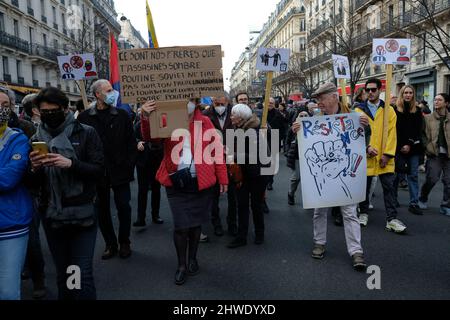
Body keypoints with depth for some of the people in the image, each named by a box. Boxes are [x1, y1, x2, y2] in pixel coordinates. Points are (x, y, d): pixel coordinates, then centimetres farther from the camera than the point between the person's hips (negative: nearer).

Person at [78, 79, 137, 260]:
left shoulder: (122, 115, 3)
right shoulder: (85, 118, 0)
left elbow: (131, 143, 1)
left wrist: (129, 167, -6)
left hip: (120, 171, 0)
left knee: (124, 207, 4)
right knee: (102, 210, 10)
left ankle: (124, 243, 22)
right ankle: (110, 244, 25)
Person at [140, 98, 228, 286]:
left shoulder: (205, 122, 2)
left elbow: (217, 150, 2)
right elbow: (149, 137, -9)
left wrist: (222, 178, -2)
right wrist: (146, 117, -29)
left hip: (201, 182, 1)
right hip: (176, 182, -1)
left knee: (196, 223, 14)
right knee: (181, 226, -1)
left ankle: (192, 258, 36)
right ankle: (181, 265, 21)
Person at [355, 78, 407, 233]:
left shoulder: (389, 110, 5)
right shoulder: (359, 110, 3)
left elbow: (392, 133, 0)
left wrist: (387, 154, -8)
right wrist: (366, 147, -15)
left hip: (384, 156, 1)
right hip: (366, 156, 0)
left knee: (389, 187, 0)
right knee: (364, 186, 10)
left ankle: (391, 219, 6)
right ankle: (363, 213, 27)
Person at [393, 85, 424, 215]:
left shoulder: (417, 111, 9)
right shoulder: (395, 110, 1)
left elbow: (418, 130, 3)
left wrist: (409, 145, -9)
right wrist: (401, 146, -7)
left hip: (413, 148, 2)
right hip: (398, 147, -2)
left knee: (413, 175, 2)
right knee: (396, 174, 3)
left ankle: (414, 203, 5)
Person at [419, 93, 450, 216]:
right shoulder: (428, 118, 5)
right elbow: (423, 134, 1)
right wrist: (427, 147, -11)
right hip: (434, 153, -2)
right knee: (432, 179, -7)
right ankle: (423, 199, 19)